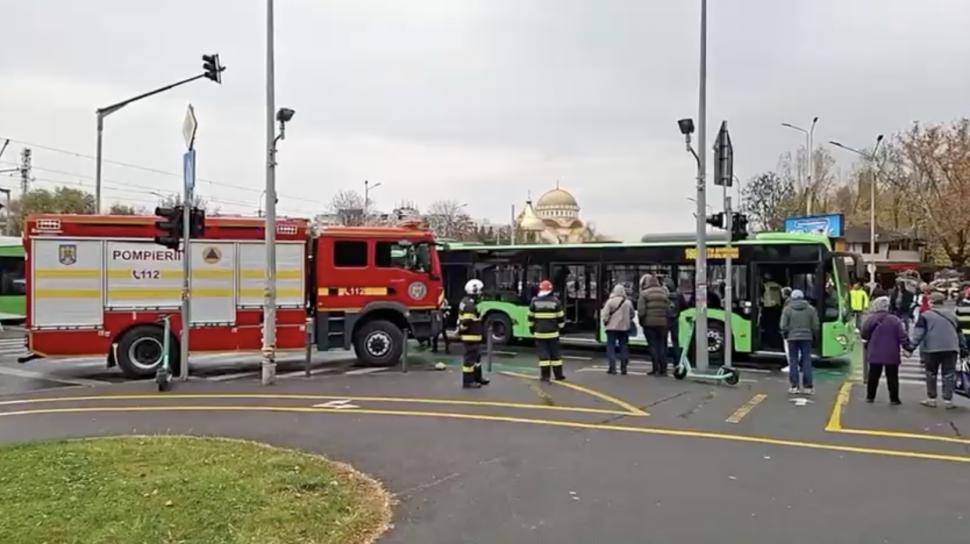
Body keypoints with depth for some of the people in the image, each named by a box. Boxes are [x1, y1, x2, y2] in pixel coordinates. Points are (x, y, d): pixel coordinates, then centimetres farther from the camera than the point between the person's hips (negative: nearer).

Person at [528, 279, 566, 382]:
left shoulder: (535, 301, -1)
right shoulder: (555, 301, -2)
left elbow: (531, 316, 4)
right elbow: (560, 317, 1)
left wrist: (531, 328, 16)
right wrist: (560, 326, 16)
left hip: (539, 332, 0)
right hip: (553, 332, 0)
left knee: (543, 353, 0)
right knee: (555, 353, 9)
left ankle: (545, 375, -3)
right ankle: (558, 374, 16)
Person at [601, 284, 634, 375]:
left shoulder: (610, 301, -10)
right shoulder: (628, 302, 2)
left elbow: (605, 314, -13)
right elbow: (632, 314, 9)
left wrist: (605, 322, 3)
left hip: (612, 327, -3)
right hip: (624, 327, 3)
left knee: (611, 347, 2)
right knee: (623, 347, 10)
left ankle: (612, 367, -5)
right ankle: (623, 368, 9)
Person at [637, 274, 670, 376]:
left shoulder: (644, 294, -4)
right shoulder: (664, 292, 12)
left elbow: (641, 311, -12)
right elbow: (669, 308, 6)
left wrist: (641, 322, 3)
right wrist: (666, 319, 13)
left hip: (649, 323, -4)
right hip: (663, 323, 4)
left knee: (653, 346, 0)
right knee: (662, 345, 9)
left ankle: (656, 369, -2)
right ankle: (663, 369, 9)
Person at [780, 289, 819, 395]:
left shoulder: (787, 309, -2)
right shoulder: (811, 309, 2)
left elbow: (783, 326, -6)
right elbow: (815, 326, 1)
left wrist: (785, 335, 11)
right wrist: (813, 336, 15)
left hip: (792, 338, -1)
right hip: (806, 338, 1)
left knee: (793, 361, 4)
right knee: (806, 361, 4)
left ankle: (794, 386, 3)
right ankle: (808, 386, 3)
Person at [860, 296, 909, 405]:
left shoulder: (870, 319, -6)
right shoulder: (895, 320, -8)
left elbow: (864, 334, -3)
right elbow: (902, 336, -9)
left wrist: (868, 343, 17)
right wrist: (908, 347, 2)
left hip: (875, 354, 1)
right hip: (891, 354, -1)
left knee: (873, 375, 12)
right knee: (892, 377, 6)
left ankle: (870, 397, 16)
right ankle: (894, 399, 7)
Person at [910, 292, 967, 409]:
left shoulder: (925, 316, -2)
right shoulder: (952, 315, 15)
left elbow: (919, 333, -11)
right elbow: (959, 333, 21)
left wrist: (912, 345, -12)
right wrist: (963, 349, 26)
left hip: (931, 349, -3)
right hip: (951, 348, 3)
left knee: (931, 374, 9)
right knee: (949, 374, 6)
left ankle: (931, 399, 13)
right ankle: (948, 400, 4)